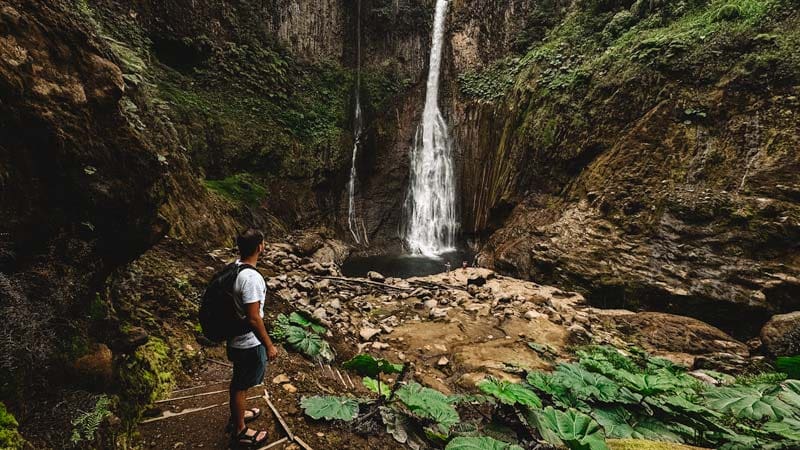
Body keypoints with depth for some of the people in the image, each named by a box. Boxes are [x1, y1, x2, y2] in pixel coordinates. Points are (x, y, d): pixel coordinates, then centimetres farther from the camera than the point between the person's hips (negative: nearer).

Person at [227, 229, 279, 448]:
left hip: (236, 337, 9)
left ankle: (237, 415, 49)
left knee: (239, 381, 27)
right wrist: (269, 345, -17)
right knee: (241, 385, 11)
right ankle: (239, 431, 32)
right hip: (249, 343, -9)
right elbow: (253, 318, -28)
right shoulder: (251, 278, -32)